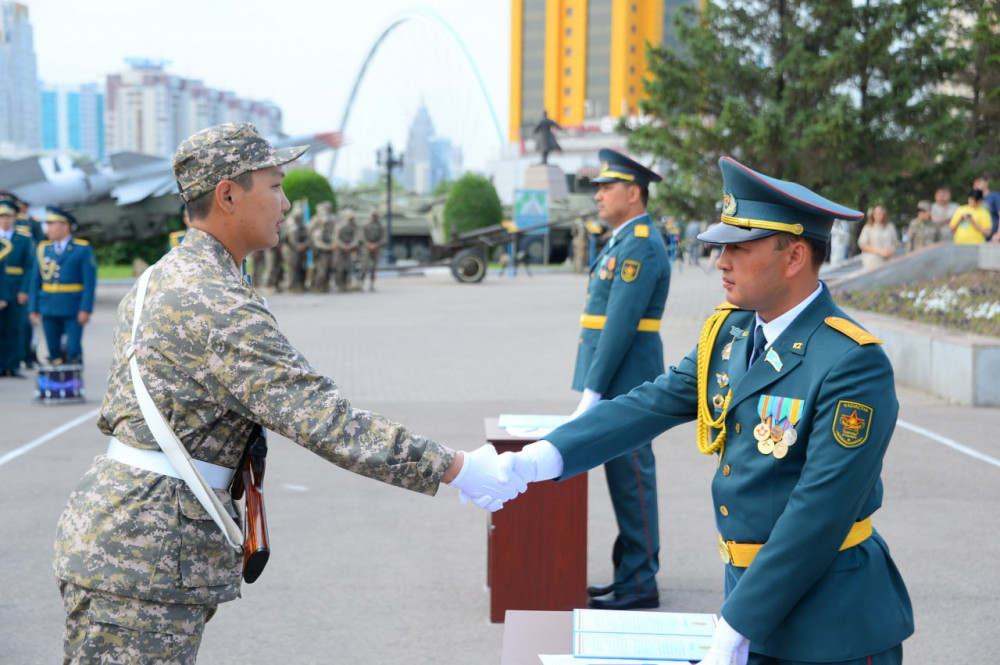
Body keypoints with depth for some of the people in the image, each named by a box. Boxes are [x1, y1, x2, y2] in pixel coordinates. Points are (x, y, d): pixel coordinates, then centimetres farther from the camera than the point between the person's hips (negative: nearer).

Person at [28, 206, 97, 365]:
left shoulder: (83, 249, -2)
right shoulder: (42, 249, 10)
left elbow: (90, 282, -7)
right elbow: (35, 281, 11)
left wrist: (86, 309, -14)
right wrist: (33, 308, 5)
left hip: (73, 310, -4)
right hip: (48, 309, 4)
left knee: (73, 351, -8)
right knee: (54, 352, 6)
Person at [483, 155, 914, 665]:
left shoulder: (854, 365, -20)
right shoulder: (730, 334, 3)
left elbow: (819, 512, -22)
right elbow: (651, 405, -2)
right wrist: (537, 460, -16)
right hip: (752, 593, 6)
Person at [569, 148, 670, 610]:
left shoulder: (641, 245, -15)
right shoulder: (623, 241, 17)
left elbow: (621, 325, -21)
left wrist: (592, 391, -21)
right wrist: (591, 386, 18)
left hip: (624, 382, -10)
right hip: (616, 382, 10)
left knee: (631, 479, -4)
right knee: (624, 478, 13)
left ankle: (640, 583, 4)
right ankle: (631, 574, 21)